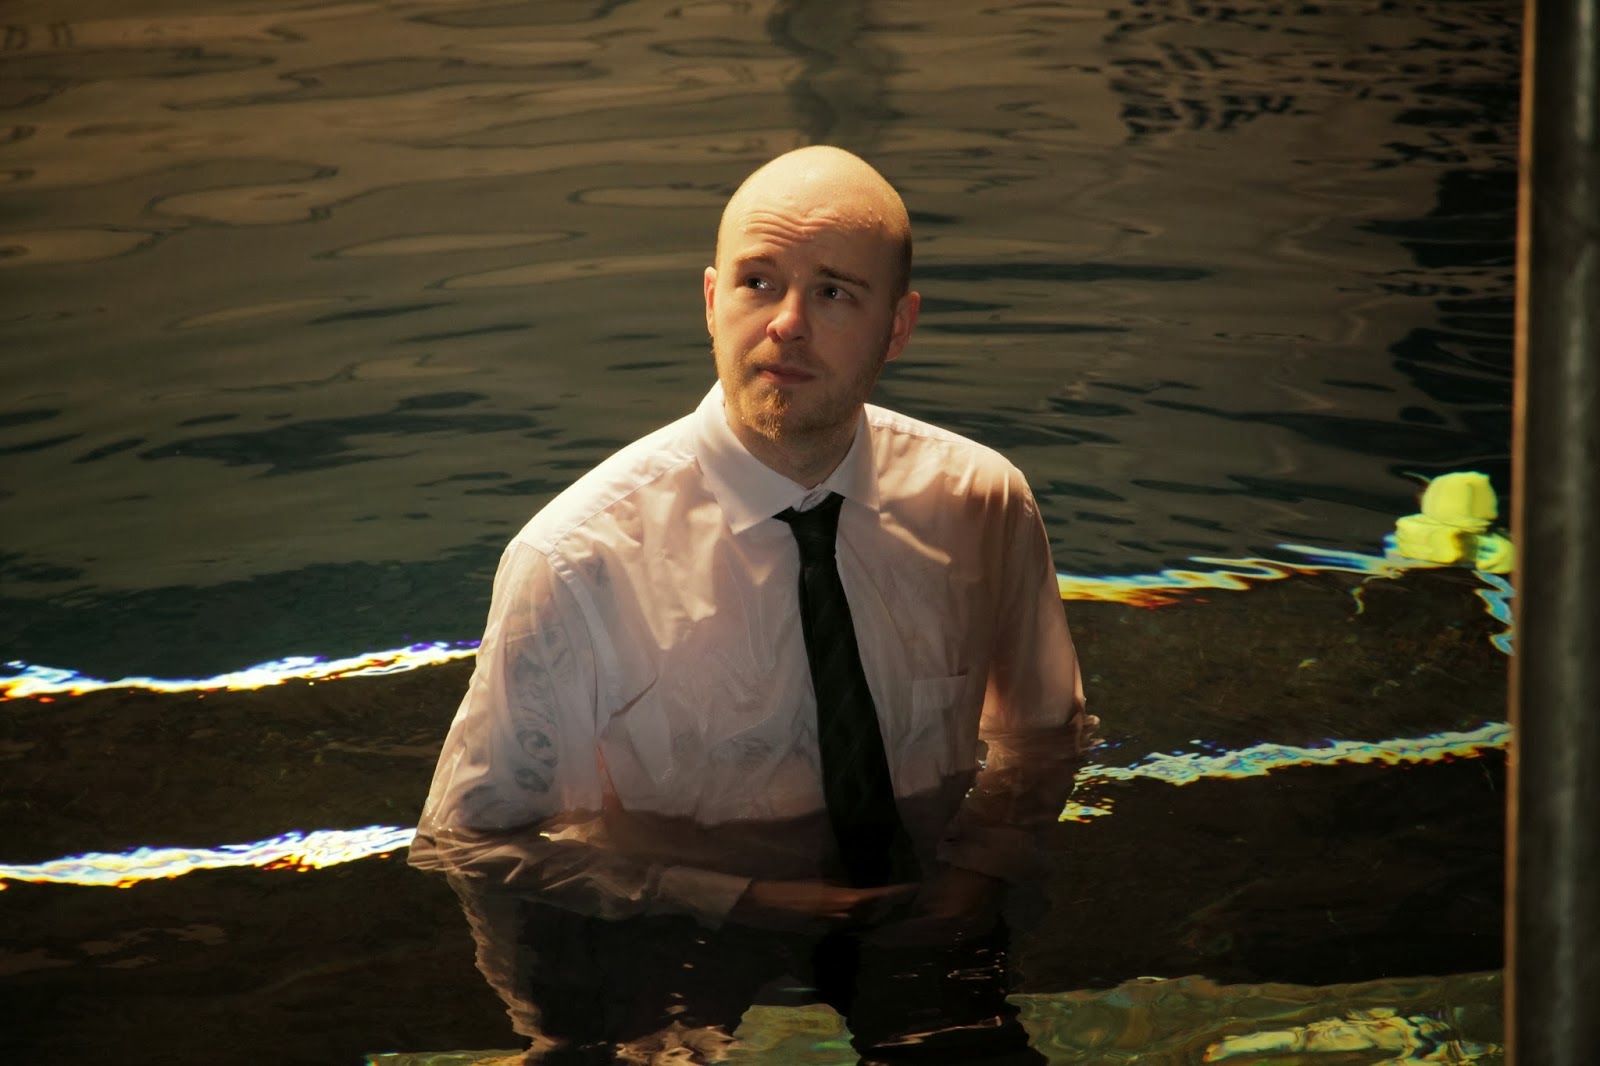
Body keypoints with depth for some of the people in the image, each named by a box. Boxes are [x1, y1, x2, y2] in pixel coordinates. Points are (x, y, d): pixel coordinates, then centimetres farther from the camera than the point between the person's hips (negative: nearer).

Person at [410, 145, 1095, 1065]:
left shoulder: (982, 504, -1)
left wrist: (973, 877, -6)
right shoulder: (579, 562, -12)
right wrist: (747, 906, -15)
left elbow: (1043, 738, 16)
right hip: (682, 980, -1)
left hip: (926, 954, 1)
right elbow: (472, 843, -7)